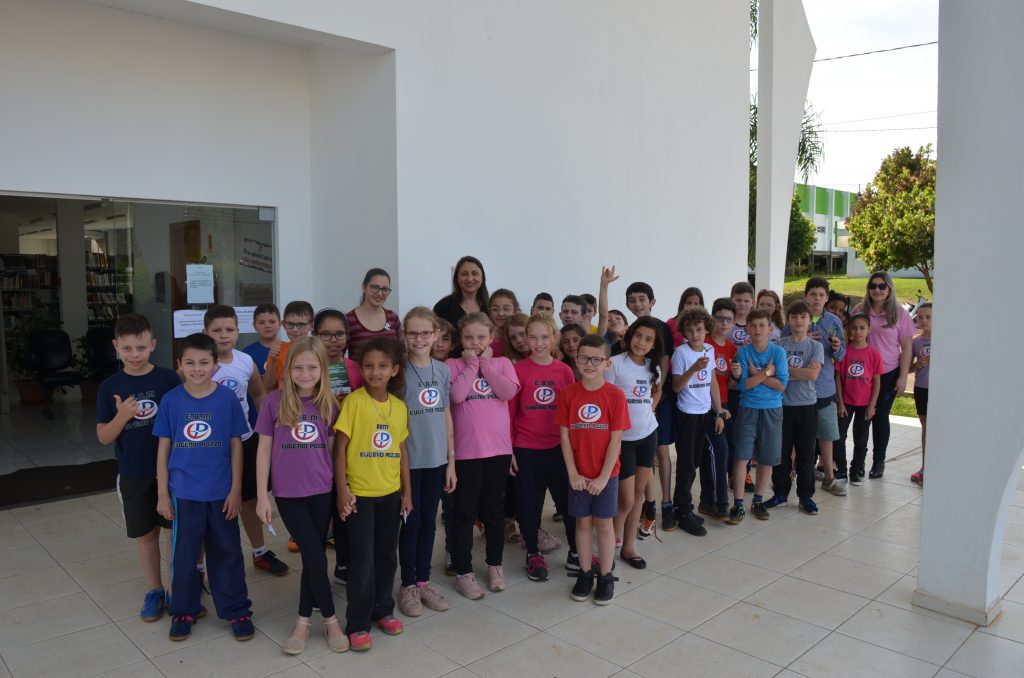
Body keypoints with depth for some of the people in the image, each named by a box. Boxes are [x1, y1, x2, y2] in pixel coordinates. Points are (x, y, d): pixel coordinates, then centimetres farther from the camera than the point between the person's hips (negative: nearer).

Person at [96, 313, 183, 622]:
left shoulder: (169, 379, -8)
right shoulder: (109, 387, -4)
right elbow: (103, 437, -3)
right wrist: (122, 416, -21)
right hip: (133, 475, 1)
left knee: (175, 531, 8)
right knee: (146, 535, 14)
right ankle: (154, 591, 30)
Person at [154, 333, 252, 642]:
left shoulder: (228, 398, -7)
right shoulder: (170, 401, -5)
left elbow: (236, 445, -2)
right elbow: (163, 448, 1)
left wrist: (236, 489, -3)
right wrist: (162, 494, 1)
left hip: (221, 492, -1)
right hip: (184, 492, 1)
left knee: (227, 553, 10)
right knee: (183, 554, 13)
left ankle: (237, 611, 24)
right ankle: (183, 611, 32)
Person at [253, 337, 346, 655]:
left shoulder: (328, 404, 0)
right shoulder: (274, 402, -6)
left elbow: (332, 448, 7)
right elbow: (264, 450, -2)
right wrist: (262, 497, -3)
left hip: (322, 491, 2)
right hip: (288, 493, -2)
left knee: (313, 557, 10)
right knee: (316, 558, -3)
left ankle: (304, 621, 26)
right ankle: (330, 619, 16)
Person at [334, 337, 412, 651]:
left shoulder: (400, 406, 3)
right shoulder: (354, 401, -11)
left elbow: (402, 450, 10)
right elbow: (340, 446, -10)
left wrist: (407, 491, 10)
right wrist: (342, 489, -14)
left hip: (391, 493, 5)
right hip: (360, 493, -4)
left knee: (387, 555, 15)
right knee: (362, 560, 1)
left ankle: (383, 610, 33)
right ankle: (357, 624, 14)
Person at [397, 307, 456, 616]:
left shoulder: (443, 370, 3)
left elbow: (446, 417, 7)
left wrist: (451, 460, 8)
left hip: (436, 460, 4)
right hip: (408, 460, -4)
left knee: (429, 521, 13)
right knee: (412, 522, 6)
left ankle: (424, 581, 28)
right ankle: (408, 586, 21)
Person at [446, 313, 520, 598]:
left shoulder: (502, 363, 5)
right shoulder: (453, 365, -2)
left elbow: (508, 392, -13)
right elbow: (457, 394, -19)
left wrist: (485, 363, -8)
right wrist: (471, 363, -11)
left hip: (498, 448, 2)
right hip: (466, 450, -2)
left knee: (495, 509, 14)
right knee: (465, 511, 6)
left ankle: (495, 564, 30)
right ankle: (463, 571, 17)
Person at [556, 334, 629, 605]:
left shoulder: (615, 395, -10)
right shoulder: (568, 393, -5)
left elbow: (616, 439, -9)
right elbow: (565, 436, -3)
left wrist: (603, 477, -12)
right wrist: (573, 473, -8)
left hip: (606, 474, -1)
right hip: (579, 475, 2)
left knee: (604, 522, 9)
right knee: (583, 522, 11)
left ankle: (606, 576, 22)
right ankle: (585, 573, 26)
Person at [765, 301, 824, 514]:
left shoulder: (816, 346, 1)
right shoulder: (780, 344, 3)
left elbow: (813, 374, -13)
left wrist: (787, 370, -9)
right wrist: (802, 372, -14)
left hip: (807, 405, 0)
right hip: (783, 404, 0)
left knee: (806, 453, 7)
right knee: (781, 451, 7)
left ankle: (806, 496, 19)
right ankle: (780, 493, 20)